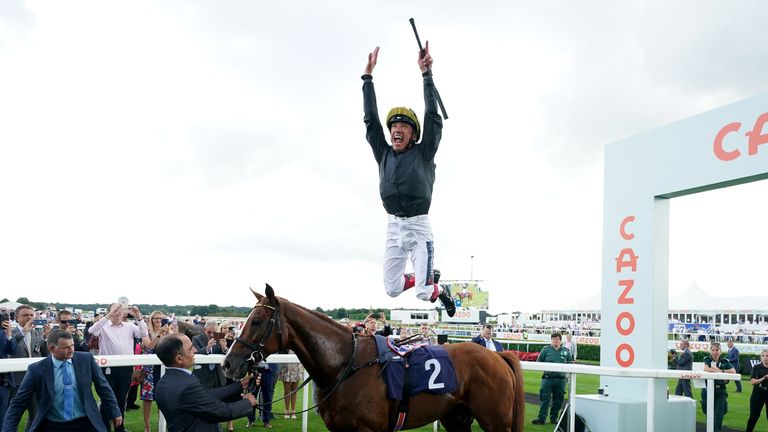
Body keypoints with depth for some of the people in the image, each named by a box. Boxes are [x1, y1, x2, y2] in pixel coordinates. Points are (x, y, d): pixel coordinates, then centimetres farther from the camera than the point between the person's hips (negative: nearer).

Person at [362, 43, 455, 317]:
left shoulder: (423, 154, 0)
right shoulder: (383, 154, 9)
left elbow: (433, 117, -7)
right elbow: (370, 119, 8)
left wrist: (426, 73, -9)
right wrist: (368, 76, 6)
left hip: (419, 226, -4)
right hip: (394, 226, 4)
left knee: (424, 293, -10)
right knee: (391, 289, 4)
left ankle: (439, 290, 26)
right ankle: (426, 279, 34)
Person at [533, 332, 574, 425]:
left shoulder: (566, 351, 8)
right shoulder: (546, 350, 4)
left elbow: (570, 364, 17)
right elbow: (539, 362, 9)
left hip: (560, 380, 2)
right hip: (548, 378, -2)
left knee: (558, 400, 7)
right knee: (544, 399, -3)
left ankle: (554, 418, 20)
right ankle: (541, 418, 0)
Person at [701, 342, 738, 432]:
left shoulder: (725, 361, 7)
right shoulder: (707, 359, 2)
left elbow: (733, 371, -6)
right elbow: (706, 368, -19)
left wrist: (721, 371, -13)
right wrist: (719, 370, -15)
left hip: (721, 390, 1)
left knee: (719, 414, -4)